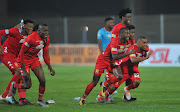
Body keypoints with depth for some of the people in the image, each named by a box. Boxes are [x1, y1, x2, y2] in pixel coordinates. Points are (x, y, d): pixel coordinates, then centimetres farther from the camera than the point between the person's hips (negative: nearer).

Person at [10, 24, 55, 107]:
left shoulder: (46, 40, -6)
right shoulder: (31, 38, -30)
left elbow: (45, 55, 8)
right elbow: (22, 53, -24)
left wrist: (50, 68, 4)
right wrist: (24, 71, -25)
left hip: (34, 59, 6)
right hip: (25, 59, -6)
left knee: (43, 81, -5)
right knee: (28, 85, -7)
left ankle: (40, 100, 16)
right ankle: (14, 85, 26)